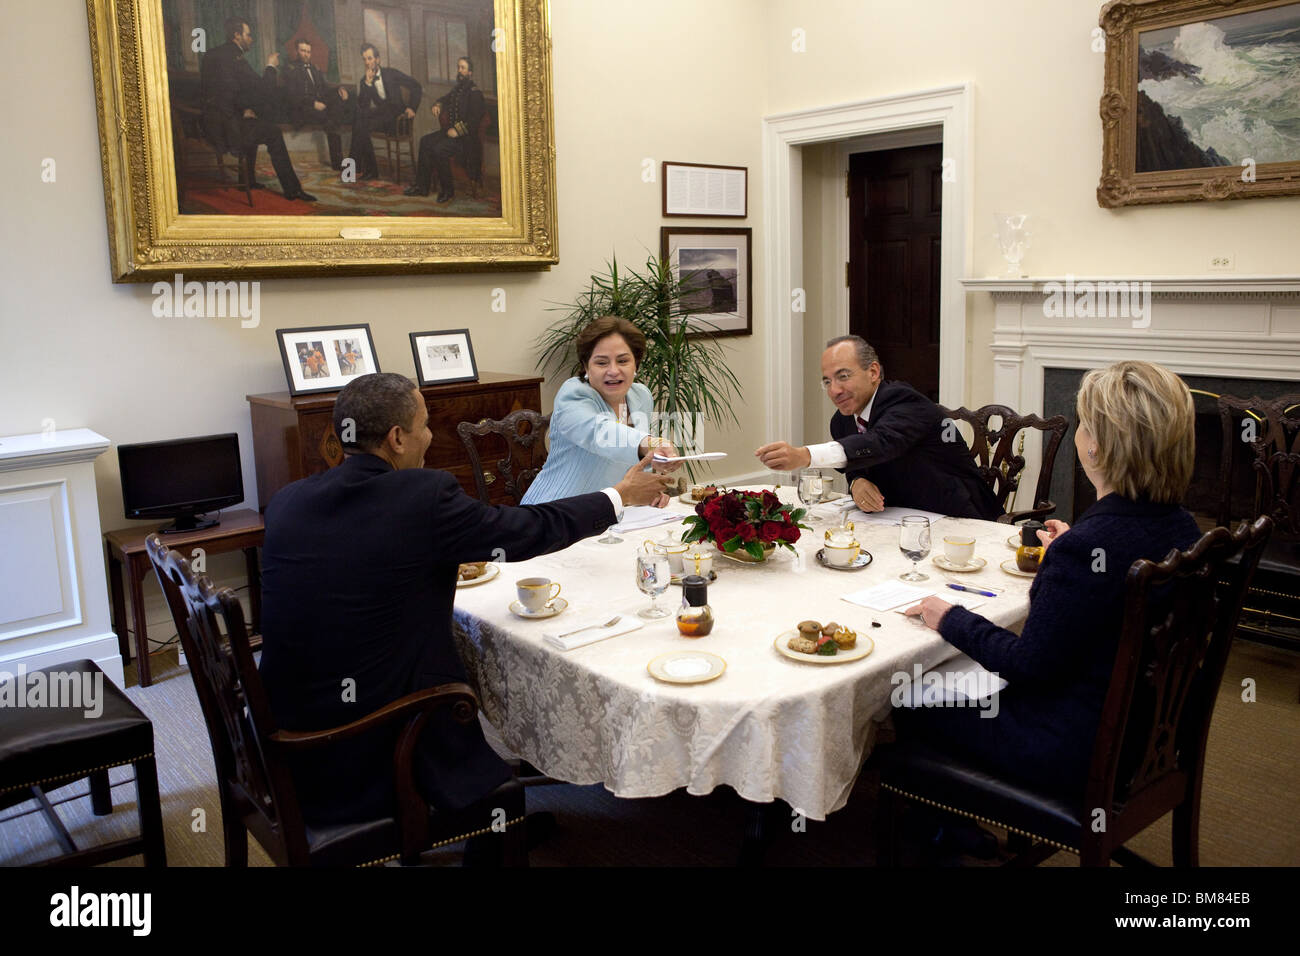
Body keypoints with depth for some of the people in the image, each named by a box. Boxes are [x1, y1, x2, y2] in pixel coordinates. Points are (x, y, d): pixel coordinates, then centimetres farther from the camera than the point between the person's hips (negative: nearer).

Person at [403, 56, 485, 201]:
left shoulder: (475, 93, -11)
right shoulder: (457, 89, 17)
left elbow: (475, 119, -19)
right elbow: (445, 100, 36)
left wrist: (457, 130, -23)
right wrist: (437, 105, 12)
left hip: (466, 136, -9)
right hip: (450, 130, 9)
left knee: (439, 149, -28)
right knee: (425, 141, -6)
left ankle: (448, 190, -13)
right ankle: (422, 186, -4)